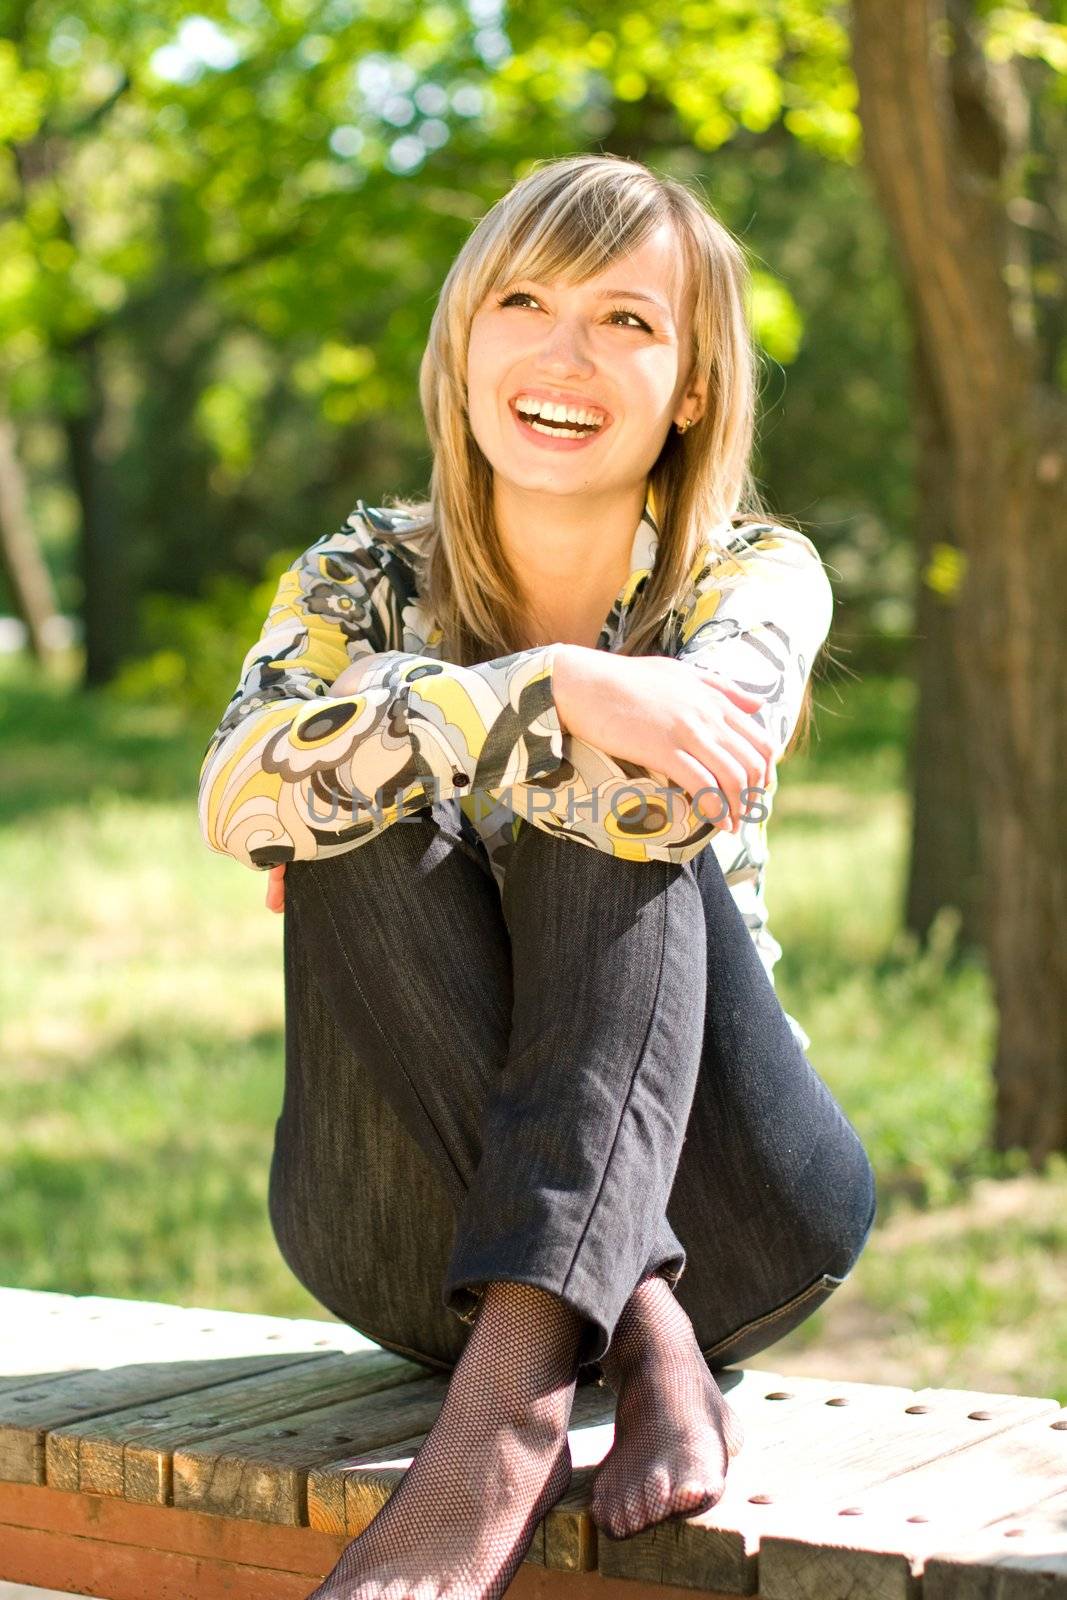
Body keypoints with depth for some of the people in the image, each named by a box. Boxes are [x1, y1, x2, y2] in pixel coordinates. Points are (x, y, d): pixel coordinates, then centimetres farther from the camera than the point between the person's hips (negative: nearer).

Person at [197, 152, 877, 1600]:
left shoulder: (758, 576, -4)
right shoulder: (368, 576, 0)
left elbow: (668, 790, -29)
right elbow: (244, 794, -25)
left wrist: (395, 725, -16)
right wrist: (555, 694, -34)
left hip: (715, 1207, -1)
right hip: (414, 1232, 1)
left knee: (618, 811, -25)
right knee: (370, 821, -24)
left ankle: (512, 1395, -40)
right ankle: (640, 1337, -34)